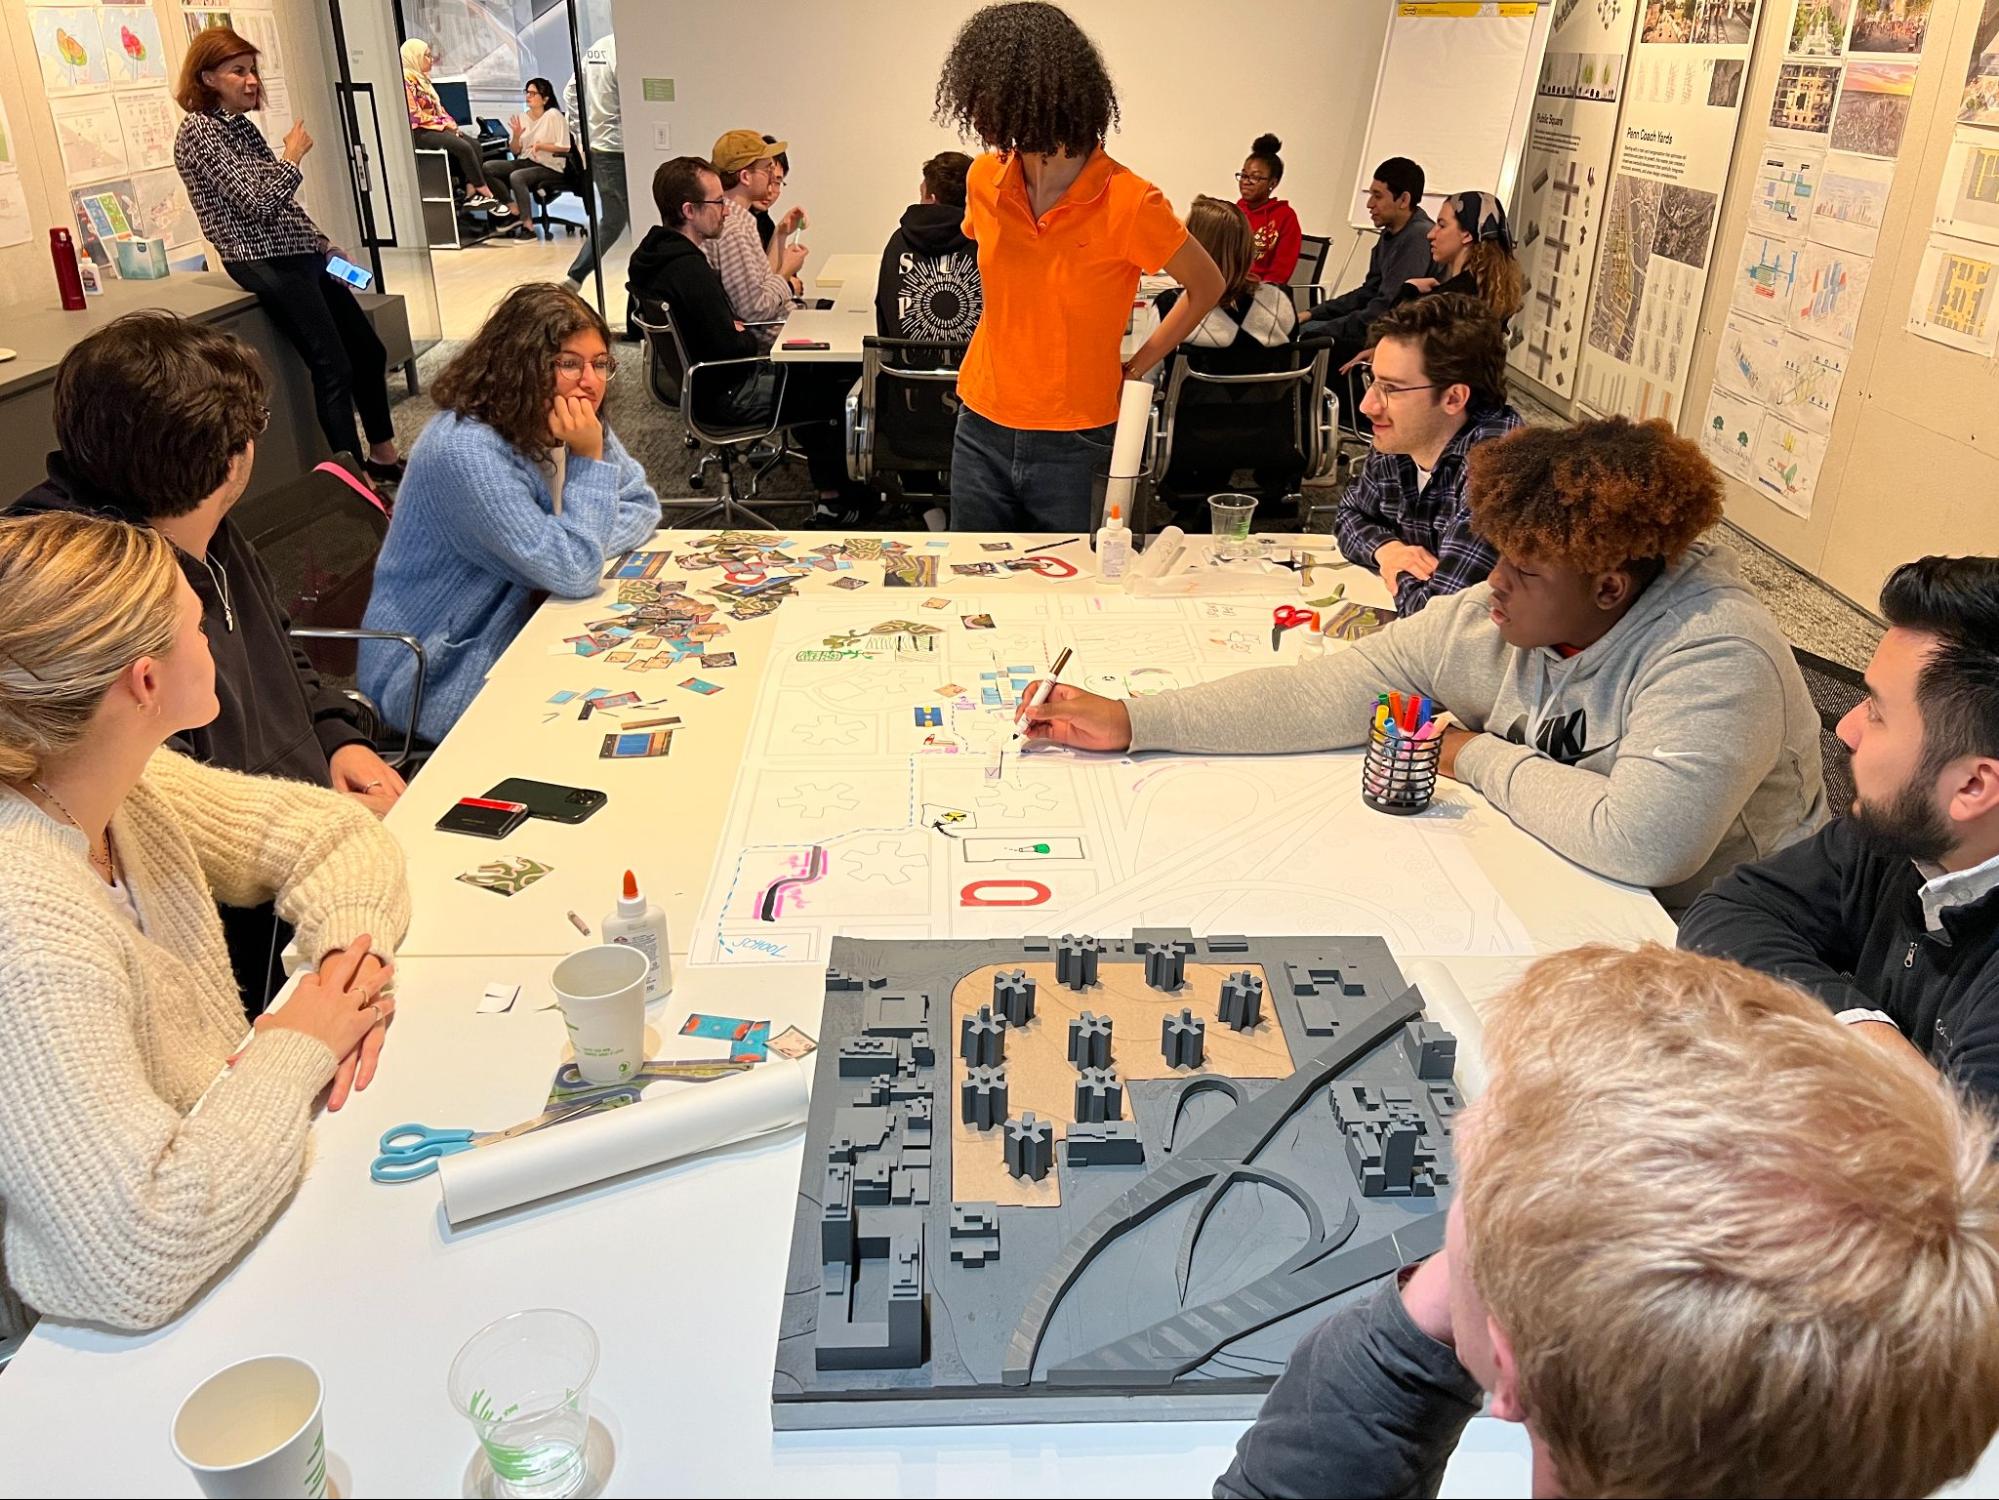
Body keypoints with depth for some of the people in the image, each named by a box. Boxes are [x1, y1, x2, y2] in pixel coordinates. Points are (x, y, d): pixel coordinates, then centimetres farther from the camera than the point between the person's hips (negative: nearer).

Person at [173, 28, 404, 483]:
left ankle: (383, 456, 25)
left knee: (369, 351, 12)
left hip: (302, 256, 9)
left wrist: (322, 242, 14)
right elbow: (256, 203, -20)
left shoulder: (239, 125, 15)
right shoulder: (198, 131, -11)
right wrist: (292, 157, -8)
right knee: (334, 369, -10)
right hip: (267, 266, -9)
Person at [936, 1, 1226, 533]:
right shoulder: (984, 179, 0)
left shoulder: (1130, 203, -15)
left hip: (1072, 445, -4)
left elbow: (1206, 287, 0)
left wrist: (1135, 368, -3)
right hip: (982, 429, 4)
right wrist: (1011, 356, 11)